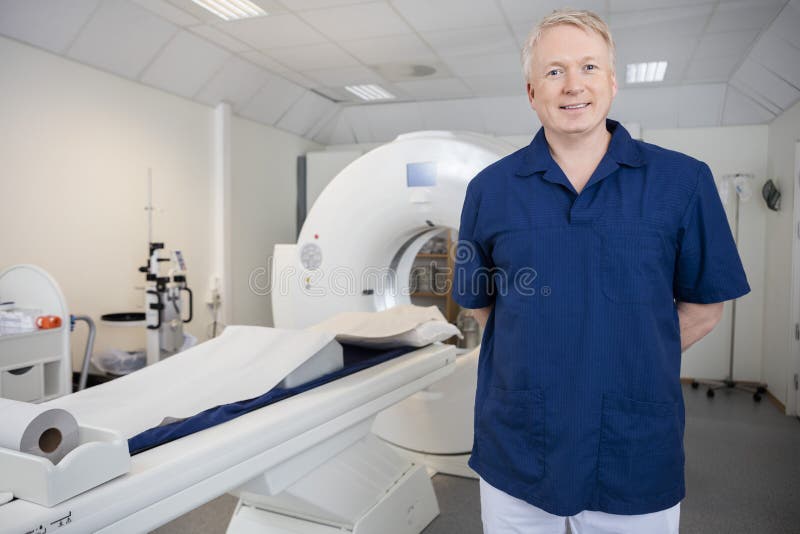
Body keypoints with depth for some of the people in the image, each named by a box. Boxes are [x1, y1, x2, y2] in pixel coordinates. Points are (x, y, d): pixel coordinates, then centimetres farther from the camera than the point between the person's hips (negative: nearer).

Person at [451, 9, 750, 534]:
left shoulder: (684, 181, -4)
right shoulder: (489, 189, -1)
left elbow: (703, 307, 3)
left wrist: (632, 362, 1)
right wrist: (537, 357, 1)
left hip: (638, 459, 0)